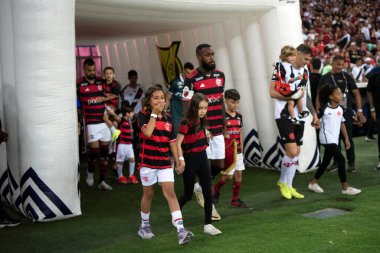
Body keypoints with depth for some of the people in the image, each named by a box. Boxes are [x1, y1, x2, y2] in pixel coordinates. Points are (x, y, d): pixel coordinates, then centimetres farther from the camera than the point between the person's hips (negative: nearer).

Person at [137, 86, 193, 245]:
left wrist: (178, 162, 6)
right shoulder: (143, 115, -6)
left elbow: (172, 142, 9)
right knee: (148, 194, 11)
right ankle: (144, 226, 32)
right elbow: (147, 132, -25)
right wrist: (154, 114, -17)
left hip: (165, 162, 3)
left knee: (170, 192, -9)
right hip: (147, 161, -2)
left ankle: (181, 230, -15)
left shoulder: (167, 118, 6)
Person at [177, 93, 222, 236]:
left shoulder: (201, 121, 6)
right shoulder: (186, 123, -16)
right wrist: (181, 159, -27)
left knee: (208, 192, 1)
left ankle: (208, 225, 6)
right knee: (188, 194, 5)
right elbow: (178, 143, -20)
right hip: (190, 159, -6)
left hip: (202, 157, 6)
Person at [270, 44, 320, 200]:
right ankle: (282, 182, 10)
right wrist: (292, 96, -17)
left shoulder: (304, 70, 14)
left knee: (296, 153, 8)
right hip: (284, 115, -8)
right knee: (292, 151, -12)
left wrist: (314, 114, 19)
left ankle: (288, 186, 19)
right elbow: (273, 92, -15)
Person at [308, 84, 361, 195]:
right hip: (327, 139, -8)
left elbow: (342, 124, 15)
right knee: (341, 159, -13)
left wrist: (346, 138, 14)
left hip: (334, 139, 8)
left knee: (326, 161, 14)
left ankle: (313, 183, 29)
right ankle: (345, 187, -6)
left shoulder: (340, 109, 8)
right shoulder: (324, 108, -11)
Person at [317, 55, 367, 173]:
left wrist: (359, 110, -10)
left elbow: (356, 93, -2)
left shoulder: (346, 77, 0)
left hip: (345, 111, -2)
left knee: (348, 137, 0)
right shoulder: (325, 78, 6)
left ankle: (351, 163, 11)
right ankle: (336, 161, 20)